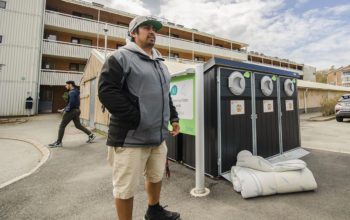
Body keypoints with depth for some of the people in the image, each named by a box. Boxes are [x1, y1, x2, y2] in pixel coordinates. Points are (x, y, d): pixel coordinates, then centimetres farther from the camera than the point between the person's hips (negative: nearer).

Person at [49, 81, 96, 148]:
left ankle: (58, 142, 5)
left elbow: (71, 103, -23)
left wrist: (66, 110, -14)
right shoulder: (75, 92, 17)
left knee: (62, 126, -1)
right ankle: (91, 135, 13)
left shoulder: (72, 92, -13)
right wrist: (64, 109, 18)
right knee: (78, 125, 14)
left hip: (72, 111, -10)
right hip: (76, 110, 10)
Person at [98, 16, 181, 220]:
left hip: (158, 135, 8)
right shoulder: (121, 57, -4)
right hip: (131, 137, -7)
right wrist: (137, 119, -19)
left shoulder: (160, 63, 19)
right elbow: (107, 91, -15)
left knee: (156, 176, 23)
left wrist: (173, 117, 13)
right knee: (126, 187, 6)